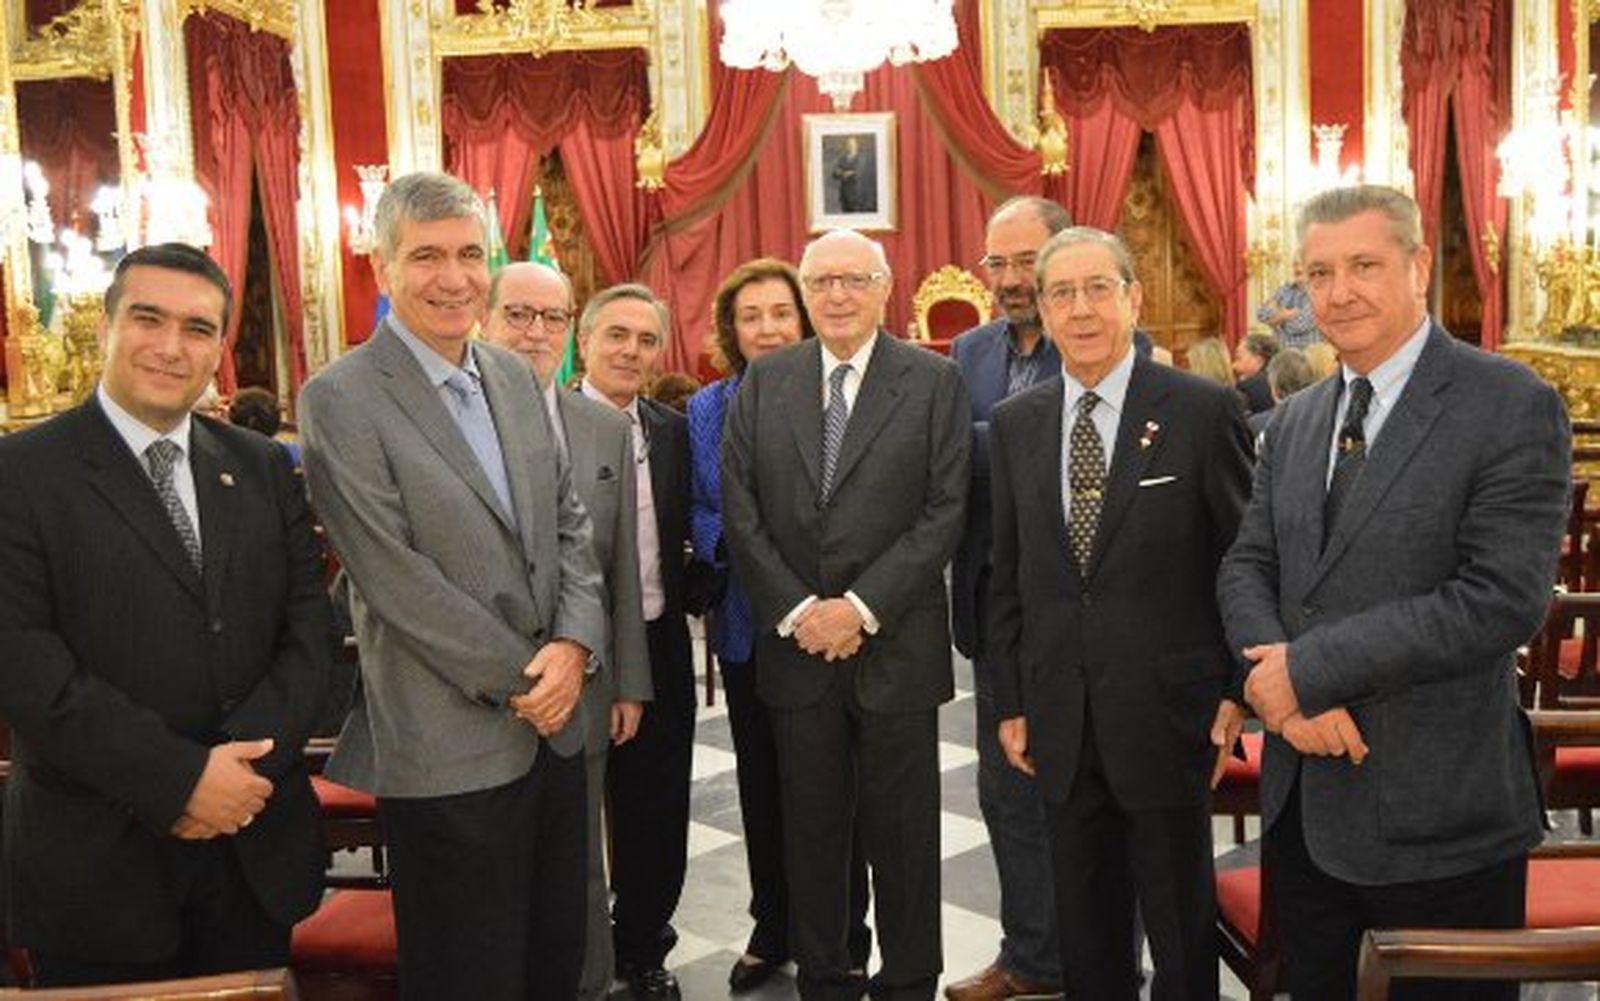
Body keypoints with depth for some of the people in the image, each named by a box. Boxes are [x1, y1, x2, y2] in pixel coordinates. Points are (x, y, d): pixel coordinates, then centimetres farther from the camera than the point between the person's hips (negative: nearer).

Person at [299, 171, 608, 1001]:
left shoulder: (516, 377, 10)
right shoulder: (340, 400, -11)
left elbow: (569, 521, 9)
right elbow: (393, 577, -16)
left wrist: (574, 643, -7)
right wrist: (519, 680, -12)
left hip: (553, 723, 6)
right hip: (451, 745, -6)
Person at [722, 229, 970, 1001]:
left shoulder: (935, 382, 0)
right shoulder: (762, 382, 6)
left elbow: (944, 511, -7)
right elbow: (740, 511, 2)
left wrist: (862, 608, -14)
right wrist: (795, 611, -8)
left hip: (896, 644, -2)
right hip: (793, 643, 2)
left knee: (902, 833, 8)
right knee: (811, 828, 12)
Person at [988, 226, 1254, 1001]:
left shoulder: (1204, 411, -7)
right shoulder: (1014, 424, 5)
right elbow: (1007, 576, 8)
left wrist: (1238, 691, -5)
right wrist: (1010, 703, 6)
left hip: (1166, 714, -3)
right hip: (1060, 724, 4)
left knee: (1181, 928, 13)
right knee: (1086, 933, 17)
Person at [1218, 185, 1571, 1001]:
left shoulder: (1512, 407, -11)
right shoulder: (1296, 420, 9)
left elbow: (1503, 598, -20)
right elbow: (1246, 567, 7)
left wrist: (1310, 667, -19)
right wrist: (1277, 676, -13)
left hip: (1438, 815, -5)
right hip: (1304, 801, 6)